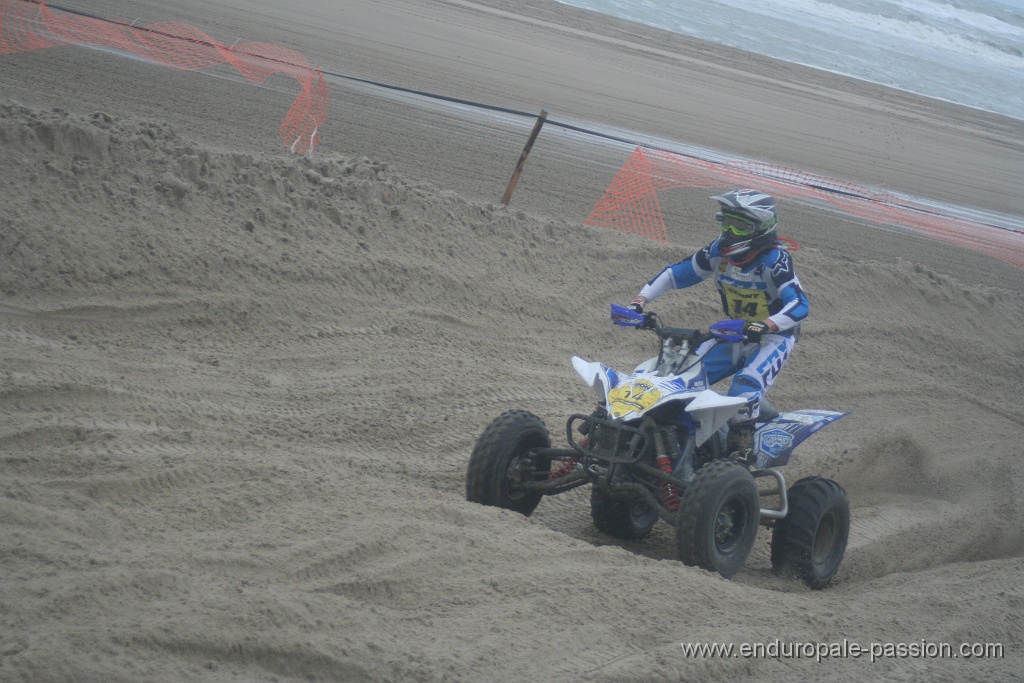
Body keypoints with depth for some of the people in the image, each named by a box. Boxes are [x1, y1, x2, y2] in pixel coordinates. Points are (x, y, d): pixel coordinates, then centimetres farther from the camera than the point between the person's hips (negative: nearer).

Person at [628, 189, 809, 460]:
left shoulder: (774, 259, -24)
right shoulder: (719, 251, -5)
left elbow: (800, 305, -34)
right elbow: (677, 273, 3)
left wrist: (765, 326, -51)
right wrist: (640, 301, -9)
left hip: (774, 336, -7)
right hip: (737, 333, 7)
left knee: (745, 389, -33)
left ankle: (739, 453, -26)